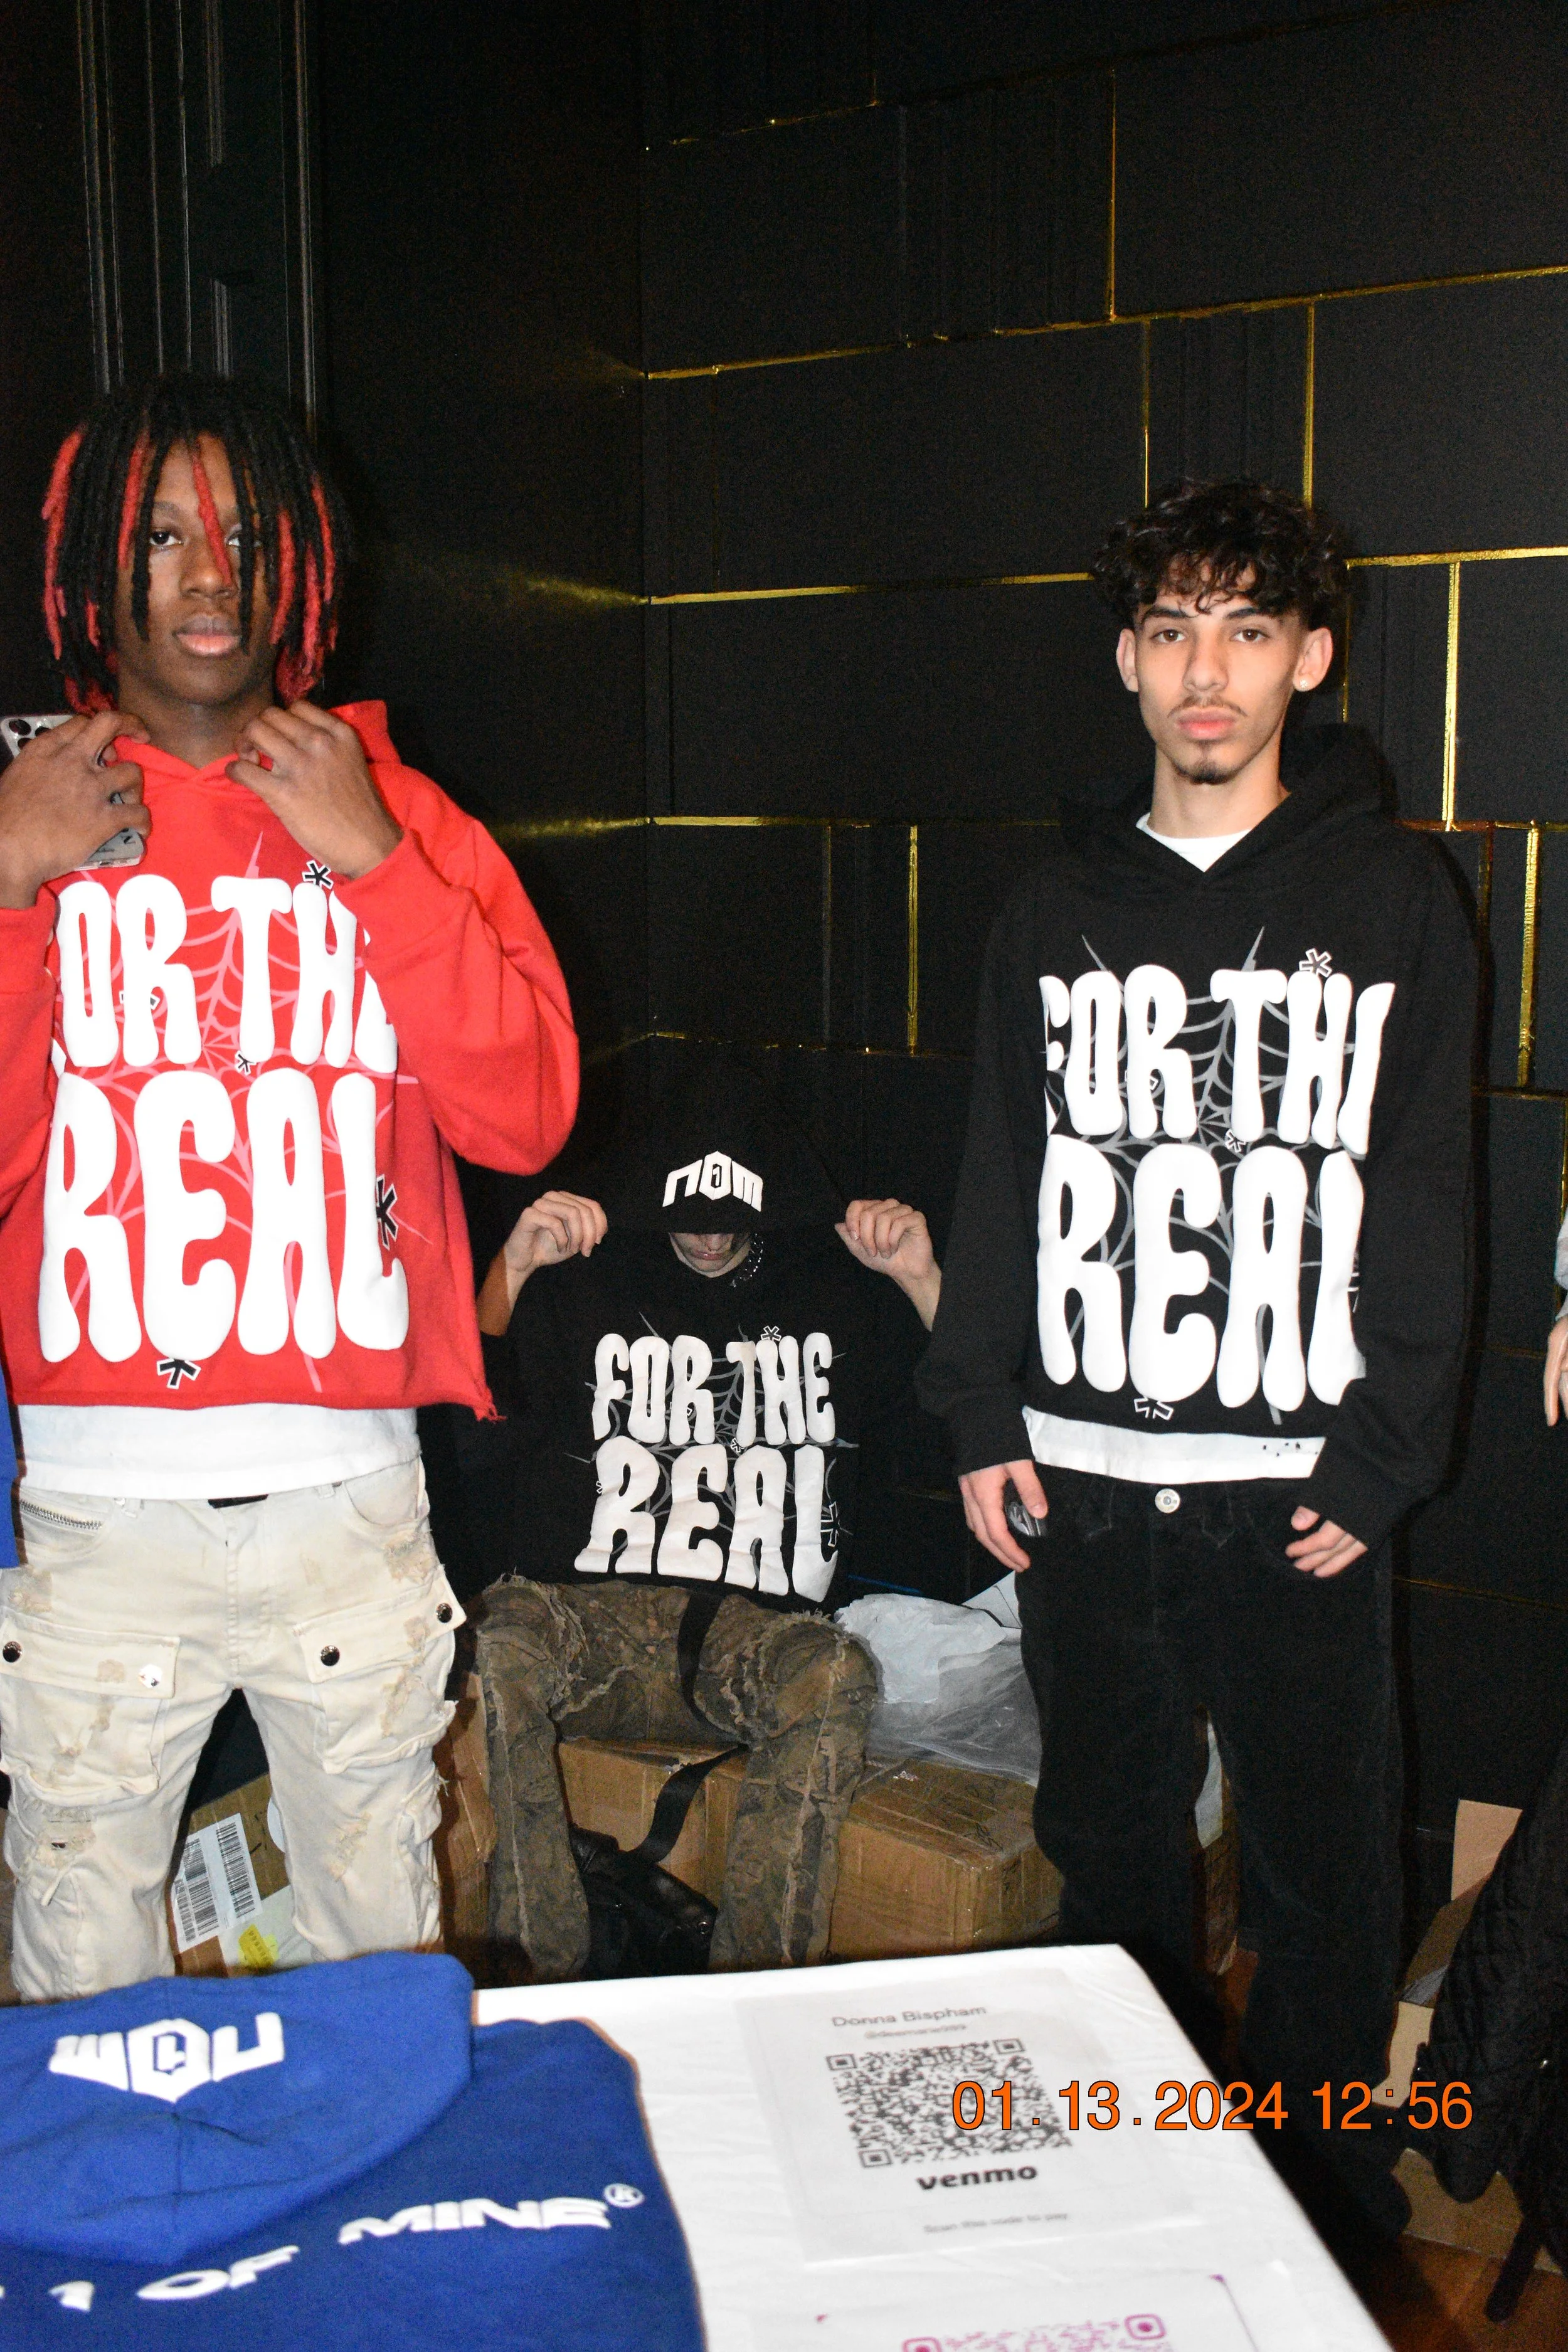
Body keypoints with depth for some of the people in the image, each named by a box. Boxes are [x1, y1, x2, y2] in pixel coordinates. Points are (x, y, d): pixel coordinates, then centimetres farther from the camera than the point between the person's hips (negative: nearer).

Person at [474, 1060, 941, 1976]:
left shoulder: (839, 1289, 15)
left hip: (762, 1629, 0)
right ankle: (542, 1985, -24)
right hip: (595, 1620, 0)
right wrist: (512, 1266, -13)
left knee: (837, 1678, -34)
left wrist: (924, 1281, -9)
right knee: (497, 1643, -32)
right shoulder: (585, 1281, 15)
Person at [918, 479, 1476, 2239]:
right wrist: (980, 1419, 2)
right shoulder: (1061, 906, 8)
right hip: (1078, 1476, 3)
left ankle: (1324, 2201, 30)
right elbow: (998, 1180, 9)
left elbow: (1427, 1198, -1)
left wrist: (1381, 1459, -8)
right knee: (1106, 1847, 15)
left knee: (1321, 1862, 8)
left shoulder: (1394, 897, 1)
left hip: (1299, 1487, -2)